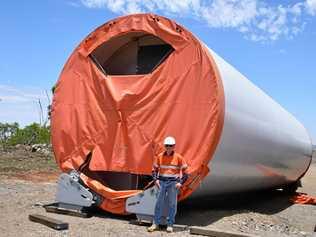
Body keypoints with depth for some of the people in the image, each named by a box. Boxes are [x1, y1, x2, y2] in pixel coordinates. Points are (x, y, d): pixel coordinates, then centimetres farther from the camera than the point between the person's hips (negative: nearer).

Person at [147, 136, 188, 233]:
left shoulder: (178, 157, -1)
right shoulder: (160, 156, 5)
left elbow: (185, 171, 2)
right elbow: (154, 169, 14)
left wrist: (181, 182, -7)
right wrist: (156, 179, 0)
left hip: (173, 182, -2)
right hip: (162, 181, 2)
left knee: (172, 204, 3)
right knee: (159, 202, 3)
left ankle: (170, 225, 13)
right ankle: (155, 224, 11)